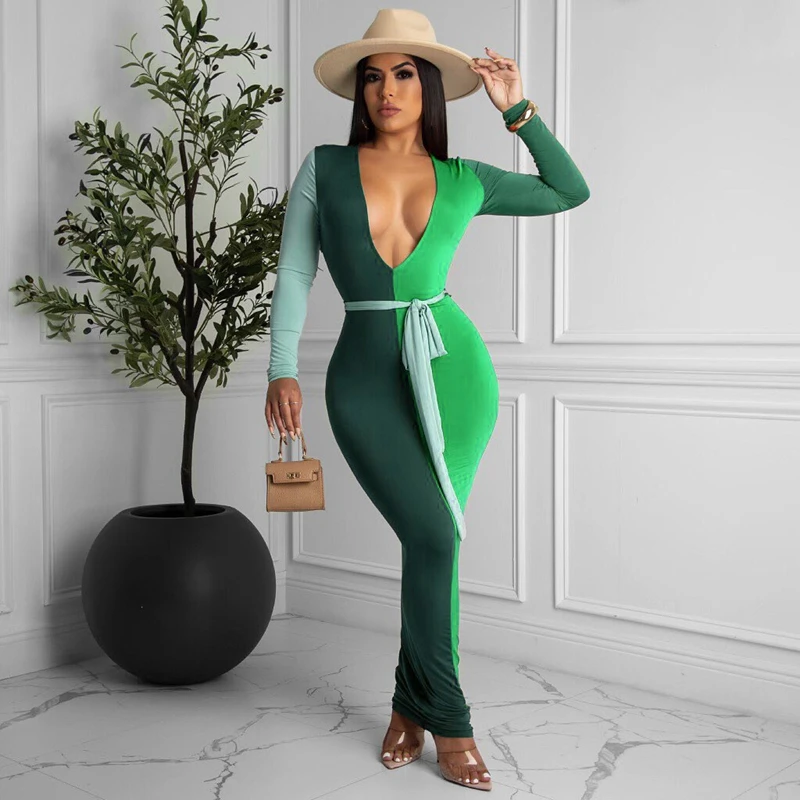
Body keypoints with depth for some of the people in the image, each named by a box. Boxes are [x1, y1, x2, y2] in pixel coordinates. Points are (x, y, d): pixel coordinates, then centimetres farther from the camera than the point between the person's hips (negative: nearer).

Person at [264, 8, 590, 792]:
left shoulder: (463, 180, 7)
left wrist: (516, 109, 9)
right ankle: (447, 719, 6)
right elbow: (294, 272, 3)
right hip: (365, 376, -2)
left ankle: (411, 703, 23)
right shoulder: (325, 168, 3)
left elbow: (571, 193, 16)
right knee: (433, 536, -13)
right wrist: (282, 369, -8)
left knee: (431, 540, 2)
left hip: (453, 366, 2)